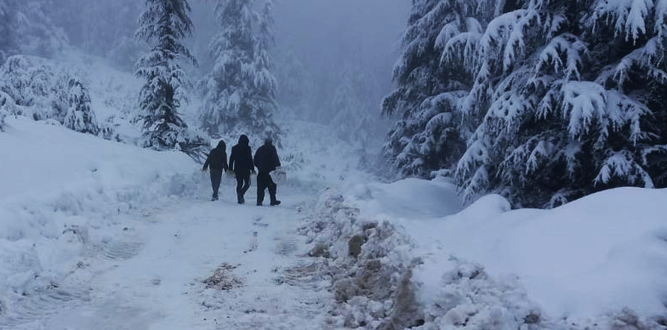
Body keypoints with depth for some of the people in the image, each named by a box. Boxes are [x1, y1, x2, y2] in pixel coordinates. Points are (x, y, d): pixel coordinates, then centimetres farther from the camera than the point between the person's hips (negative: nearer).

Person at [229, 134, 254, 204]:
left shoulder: (234, 148, 7)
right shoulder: (247, 148, -8)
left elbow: (231, 159, 10)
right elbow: (250, 159, -10)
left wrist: (230, 169, 16)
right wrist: (252, 169, -4)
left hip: (237, 169, 4)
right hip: (245, 169, -4)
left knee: (239, 184, 12)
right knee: (247, 183, 7)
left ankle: (239, 199, 7)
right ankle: (241, 194, -17)